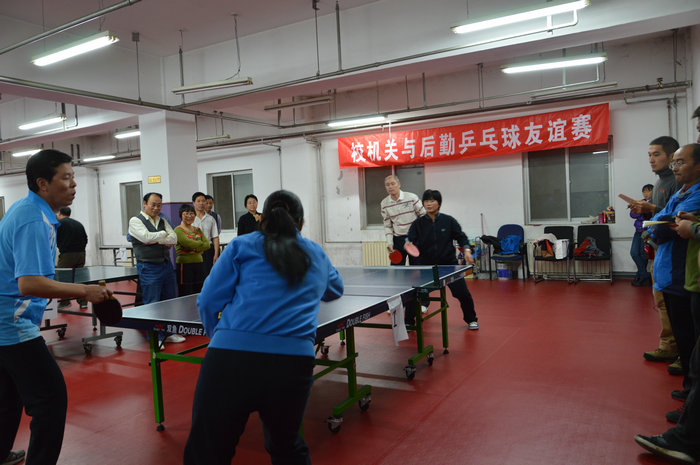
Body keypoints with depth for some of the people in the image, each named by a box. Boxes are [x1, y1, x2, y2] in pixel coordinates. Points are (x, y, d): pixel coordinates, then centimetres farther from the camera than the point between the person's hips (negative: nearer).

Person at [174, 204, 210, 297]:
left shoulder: (197, 230, 15)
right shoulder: (178, 230, -3)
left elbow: (207, 245, 4)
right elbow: (188, 243, -17)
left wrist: (196, 249, -11)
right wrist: (201, 243, 0)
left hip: (199, 264, 6)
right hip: (185, 265, -6)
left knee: (198, 295, 7)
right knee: (186, 296, -5)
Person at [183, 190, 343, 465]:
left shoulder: (242, 245, 13)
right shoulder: (317, 254, 21)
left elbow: (208, 302, 7)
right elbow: (335, 289, 42)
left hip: (231, 356, -2)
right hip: (294, 358, 2)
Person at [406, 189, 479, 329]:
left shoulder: (448, 221, -2)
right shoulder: (418, 224, -2)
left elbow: (461, 237, 5)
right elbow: (410, 239, -10)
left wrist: (466, 250, -9)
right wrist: (408, 245, -32)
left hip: (448, 263, 0)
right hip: (425, 265, 0)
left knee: (462, 293, -1)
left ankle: (471, 319, 26)